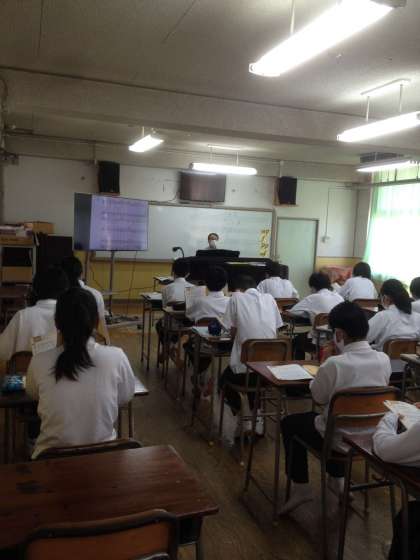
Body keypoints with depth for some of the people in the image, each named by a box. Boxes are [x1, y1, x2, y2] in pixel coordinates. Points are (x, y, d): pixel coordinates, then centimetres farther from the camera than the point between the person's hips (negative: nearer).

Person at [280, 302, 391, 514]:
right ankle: (337, 480, 40)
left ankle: (301, 488, 21)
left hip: (340, 439, -6)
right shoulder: (384, 360, -11)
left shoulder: (334, 364, -28)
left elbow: (318, 397, -11)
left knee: (289, 423, 18)